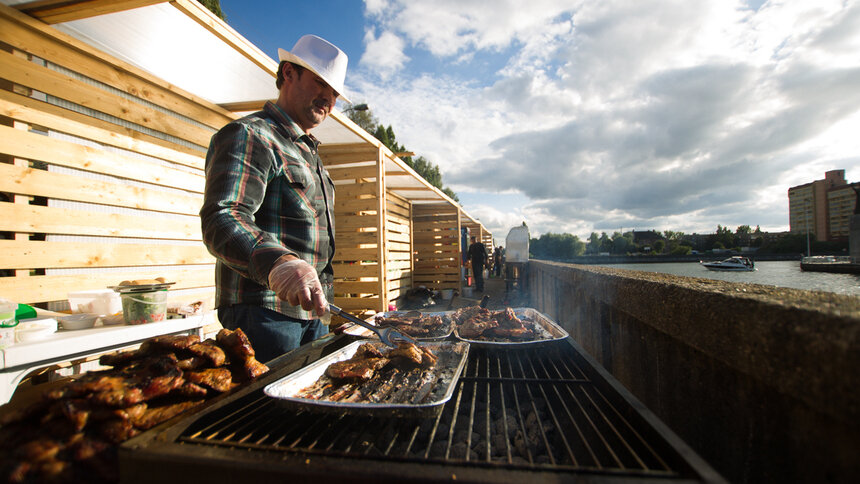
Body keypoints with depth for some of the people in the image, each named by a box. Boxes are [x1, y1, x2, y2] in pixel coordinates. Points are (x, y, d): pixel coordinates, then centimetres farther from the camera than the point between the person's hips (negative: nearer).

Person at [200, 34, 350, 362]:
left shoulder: (308, 152, 22)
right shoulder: (249, 136, -7)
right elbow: (222, 221, -23)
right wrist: (276, 262, -43)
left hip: (311, 310, 8)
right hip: (264, 312, -8)